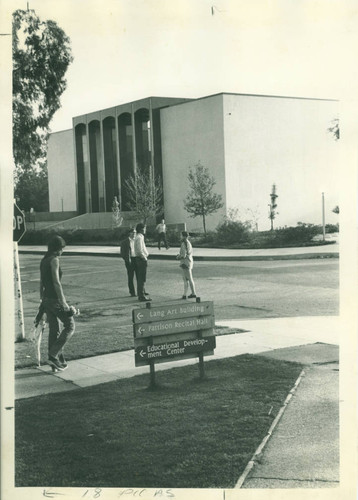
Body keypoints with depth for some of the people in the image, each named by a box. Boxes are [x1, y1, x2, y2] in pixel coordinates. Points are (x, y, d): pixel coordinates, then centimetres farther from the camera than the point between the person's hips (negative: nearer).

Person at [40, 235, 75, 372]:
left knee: (53, 330, 13)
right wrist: (64, 303, -19)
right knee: (70, 326, 3)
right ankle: (54, 355, -4)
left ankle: (56, 363, 18)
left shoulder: (44, 260, 12)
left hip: (46, 298, 9)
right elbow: (56, 283, -20)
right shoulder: (54, 260, -13)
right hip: (55, 299, -8)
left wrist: (42, 300, 23)